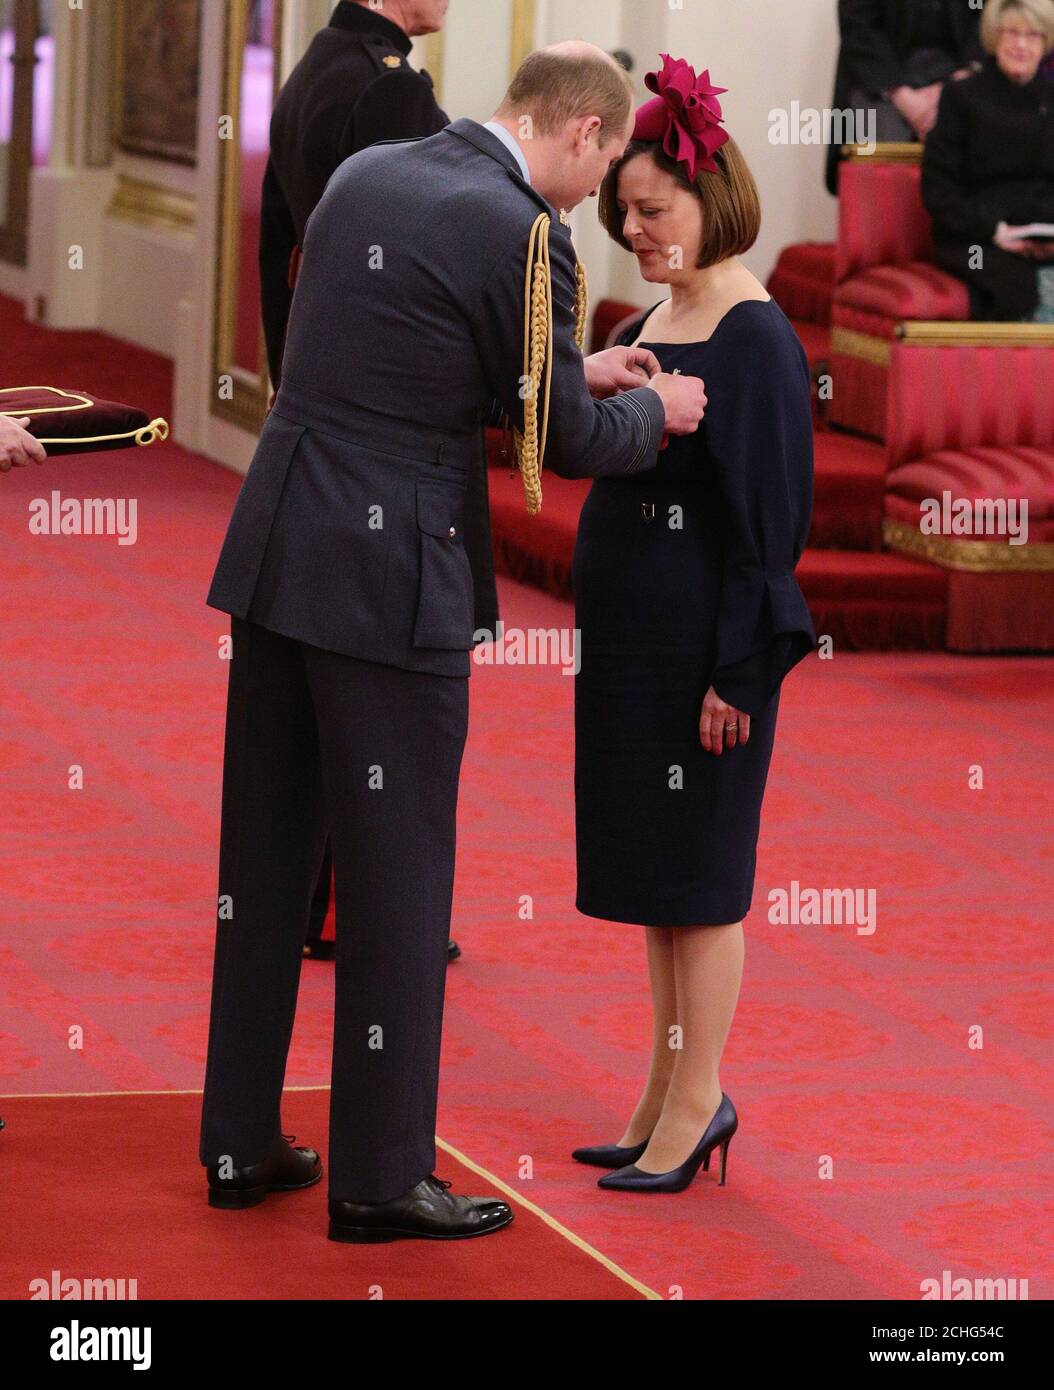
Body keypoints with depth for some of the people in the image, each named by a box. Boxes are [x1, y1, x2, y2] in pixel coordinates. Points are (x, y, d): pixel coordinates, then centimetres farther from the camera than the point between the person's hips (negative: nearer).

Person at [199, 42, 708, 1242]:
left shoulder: (362, 176, 9)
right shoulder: (525, 234, -14)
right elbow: (563, 442, -5)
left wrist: (571, 371, 22)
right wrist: (652, 410, 14)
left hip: (276, 553, 8)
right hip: (391, 575, -7)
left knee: (265, 859, 14)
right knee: (396, 874, 3)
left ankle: (240, 1143, 23)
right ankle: (380, 1178, 10)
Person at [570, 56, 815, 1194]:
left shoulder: (754, 339, -14)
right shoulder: (650, 324, 11)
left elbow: (770, 509, -16)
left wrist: (736, 671, -18)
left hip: (699, 644, -9)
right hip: (627, 632, 9)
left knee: (695, 874, -1)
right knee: (649, 869, 14)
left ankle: (696, 1103, 8)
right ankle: (670, 1095, 22)